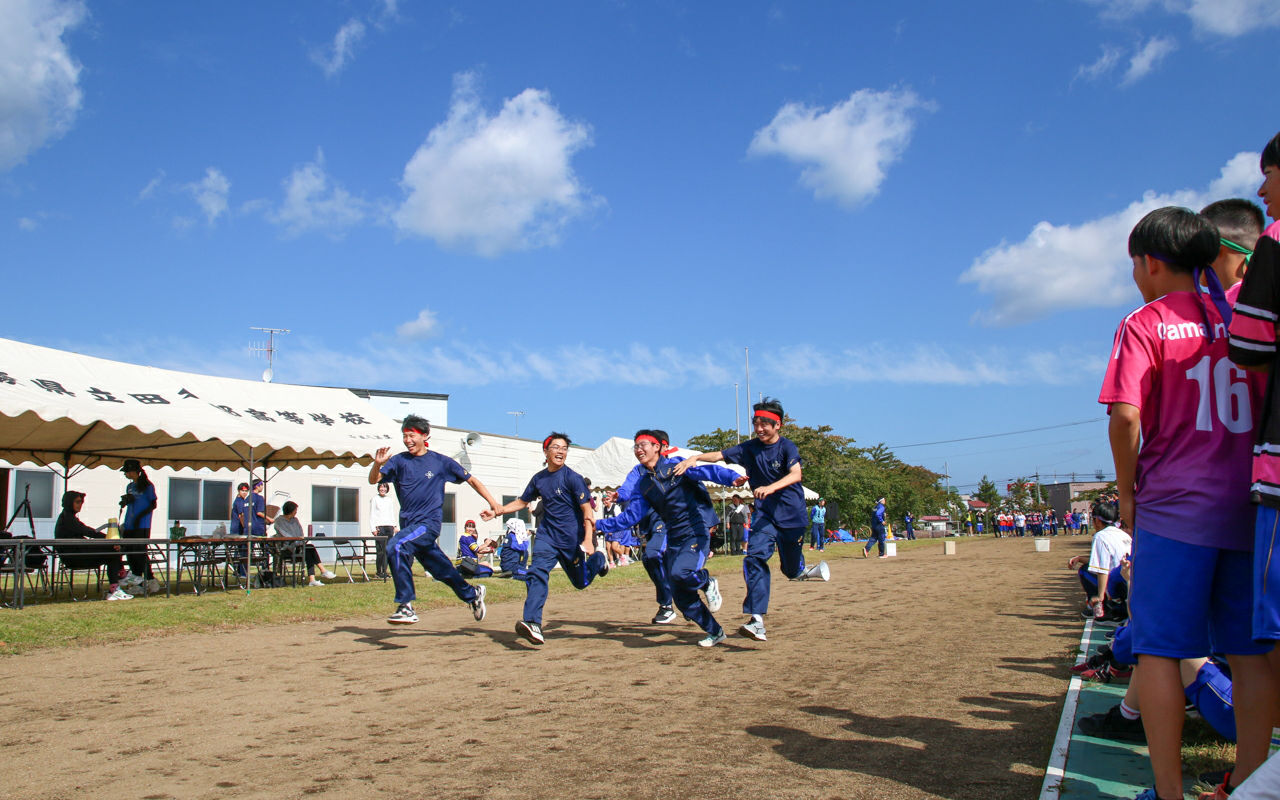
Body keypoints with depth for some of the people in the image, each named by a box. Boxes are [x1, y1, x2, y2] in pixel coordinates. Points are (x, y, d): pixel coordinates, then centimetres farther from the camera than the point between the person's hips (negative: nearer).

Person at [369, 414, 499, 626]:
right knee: (441, 570, 15)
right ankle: (472, 595, 40)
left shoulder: (440, 462, -1)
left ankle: (405, 606, -27)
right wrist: (377, 464, -27)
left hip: (429, 523, -4)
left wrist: (493, 503, 2)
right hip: (408, 524, 4)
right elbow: (374, 480, -5)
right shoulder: (399, 461, 4)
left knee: (396, 547, -29)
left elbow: (471, 480, 7)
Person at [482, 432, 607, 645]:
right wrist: (496, 512, 11)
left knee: (581, 581, 11)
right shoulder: (538, 479, 5)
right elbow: (522, 502, 21)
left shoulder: (572, 478, -11)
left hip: (572, 538, -3)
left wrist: (588, 540, -24)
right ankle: (533, 623, -30)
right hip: (547, 534, 3)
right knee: (537, 572, -20)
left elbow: (587, 510, -15)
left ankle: (598, 560, 44)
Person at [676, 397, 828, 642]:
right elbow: (719, 455, -5)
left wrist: (771, 487, -42)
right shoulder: (750, 448, 2)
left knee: (791, 570, 8)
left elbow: (796, 474, -26)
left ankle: (808, 571, 48)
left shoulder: (787, 447, -10)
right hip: (764, 513, 2)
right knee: (755, 558, -20)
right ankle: (757, 621, -26)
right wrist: (695, 458, -23)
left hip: (791, 514, -2)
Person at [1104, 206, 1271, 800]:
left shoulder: (1143, 326, -3)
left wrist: (1127, 493, -2)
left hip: (1173, 507, -5)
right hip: (1249, 506, 5)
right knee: (1249, 650, 9)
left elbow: (1125, 417, -13)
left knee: (1160, 647, 0)